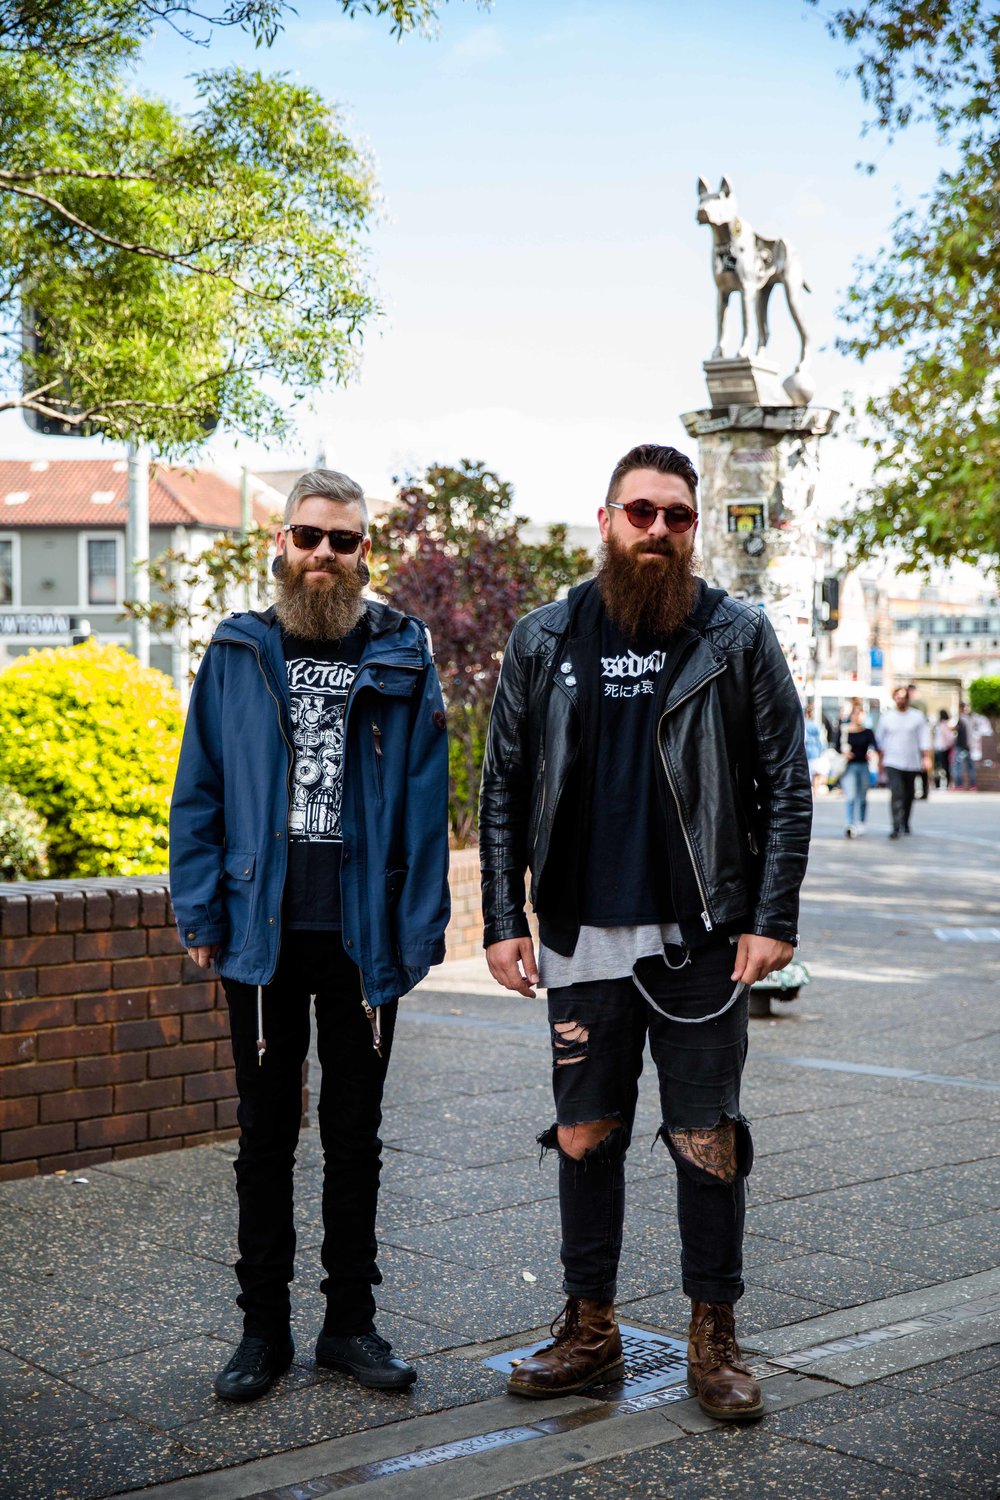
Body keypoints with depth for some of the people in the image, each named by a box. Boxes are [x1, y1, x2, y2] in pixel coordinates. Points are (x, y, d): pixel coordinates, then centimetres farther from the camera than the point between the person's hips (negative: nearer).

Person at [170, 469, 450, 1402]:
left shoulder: (401, 658, 2)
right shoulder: (237, 653, 4)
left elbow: (426, 801, -1)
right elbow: (198, 791, 5)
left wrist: (419, 929, -7)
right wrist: (201, 915, -2)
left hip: (365, 936, 0)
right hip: (262, 932, 0)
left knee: (355, 1133, 11)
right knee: (265, 1132, 9)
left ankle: (350, 1321, 23)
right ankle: (263, 1327, 21)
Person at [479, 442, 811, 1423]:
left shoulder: (737, 638, 1)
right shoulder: (543, 642, 5)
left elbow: (785, 787, 0)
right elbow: (503, 790, 7)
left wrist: (773, 921, -8)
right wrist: (503, 921, 1)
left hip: (701, 941, -2)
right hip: (580, 942, 2)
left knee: (709, 1146, 5)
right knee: (585, 1141, 10)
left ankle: (714, 1339, 20)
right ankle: (589, 1330, 25)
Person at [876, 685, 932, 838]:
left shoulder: (917, 716, 3)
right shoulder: (887, 716, 4)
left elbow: (924, 738, 2)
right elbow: (880, 739, 10)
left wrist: (926, 758, -6)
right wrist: (880, 760, 9)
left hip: (912, 762, 1)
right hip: (892, 762, -1)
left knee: (908, 794, 12)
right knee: (896, 793, -16)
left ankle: (905, 823, 31)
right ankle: (896, 827, -18)